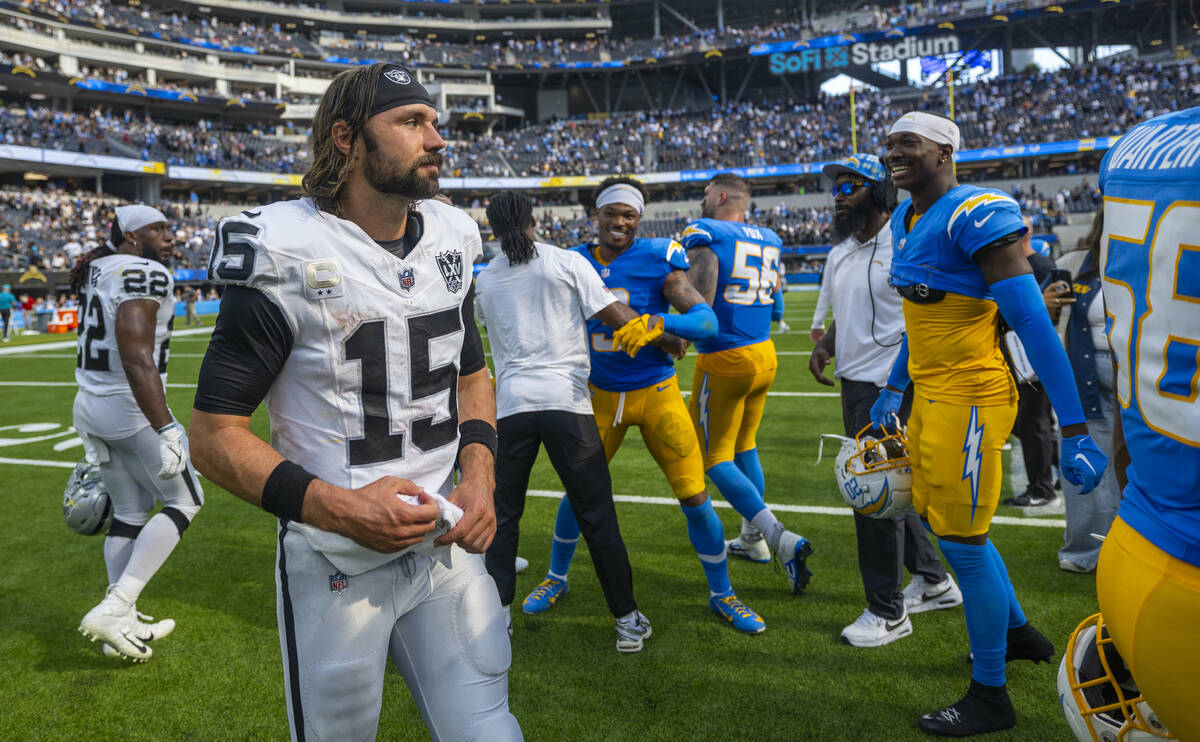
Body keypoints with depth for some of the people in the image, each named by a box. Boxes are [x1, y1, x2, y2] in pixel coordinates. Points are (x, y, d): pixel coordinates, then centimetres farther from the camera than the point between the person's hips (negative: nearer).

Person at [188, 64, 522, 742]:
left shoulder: (452, 241, 4)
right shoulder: (286, 258, -14)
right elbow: (214, 436, -10)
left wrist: (480, 476, 0)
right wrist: (336, 507, -22)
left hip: (447, 543, 5)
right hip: (336, 567, -4)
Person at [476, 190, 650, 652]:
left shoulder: (484, 280, 12)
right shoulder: (567, 262, 2)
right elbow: (616, 316, -1)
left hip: (511, 404, 2)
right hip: (565, 398, -2)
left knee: (502, 515, 15)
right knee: (597, 515, 6)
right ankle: (627, 618, 14)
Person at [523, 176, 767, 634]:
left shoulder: (658, 260, -11)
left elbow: (707, 320, -22)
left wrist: (658, 323, -38)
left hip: (656, 393, -2)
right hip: (601, 396, 3)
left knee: (695, 499, -3)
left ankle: (721, 595, 18)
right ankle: (556, 579, 35)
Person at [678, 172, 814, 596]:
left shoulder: (703, 235, -11)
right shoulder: (767, 241, 11)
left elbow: (698, 305, -21)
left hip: (725, 359, -7)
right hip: (764, 355, 7)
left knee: (715, 457, 2)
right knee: (744, 446, 21)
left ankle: (781, 539, -10)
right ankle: (753, 539, 30)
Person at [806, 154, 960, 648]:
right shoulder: (840, 253, 15)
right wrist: (825, 346, 6)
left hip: (889, 385, -9)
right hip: (855, 383, 9)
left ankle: (887, 611, 10)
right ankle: (932, 580, 35)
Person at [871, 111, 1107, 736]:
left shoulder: (976, 217, -18)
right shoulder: (906, 220, 10)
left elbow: (1033, 324, -22)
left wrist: (1073, 430, -23)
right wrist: (895, 388, 25)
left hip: (968, 400, -9)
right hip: (930, 395, 9)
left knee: (963, 542, 1)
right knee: (937, 516, 21)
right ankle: (1018, 632, 44)